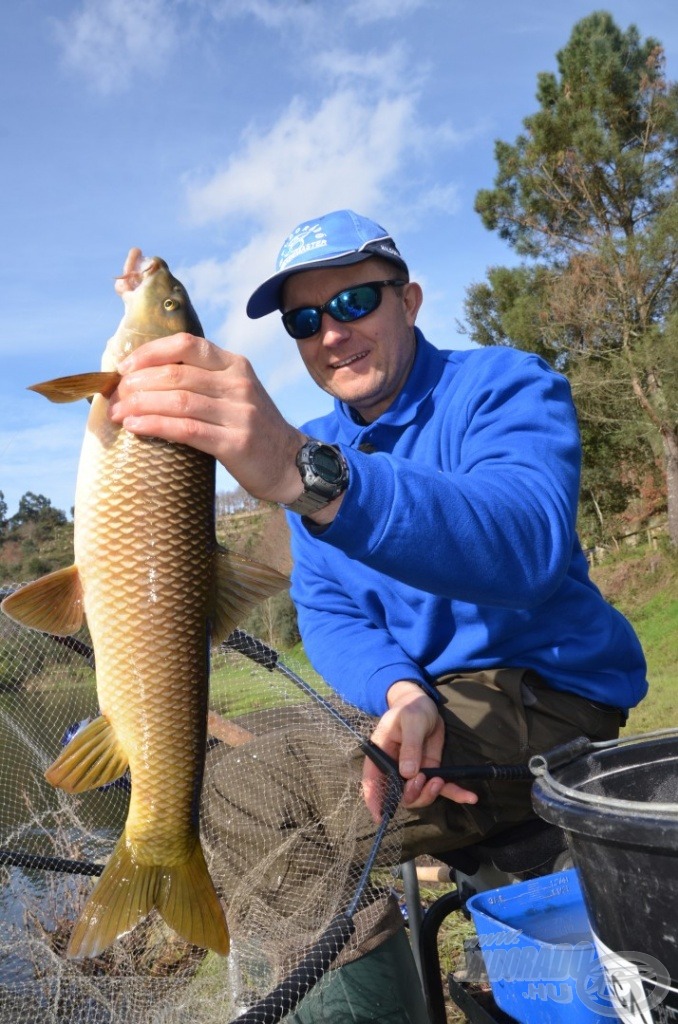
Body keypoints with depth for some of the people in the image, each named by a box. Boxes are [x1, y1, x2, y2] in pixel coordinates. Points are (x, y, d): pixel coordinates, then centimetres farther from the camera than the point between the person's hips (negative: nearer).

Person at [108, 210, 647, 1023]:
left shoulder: (504, 387, -12)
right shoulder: (311, 447, 7)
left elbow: (525, 542, -34)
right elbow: (327, 614, 1)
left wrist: (309, 479, -50)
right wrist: (400, 691, -22)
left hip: (547, 696, -7)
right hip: (407, 703, 7)